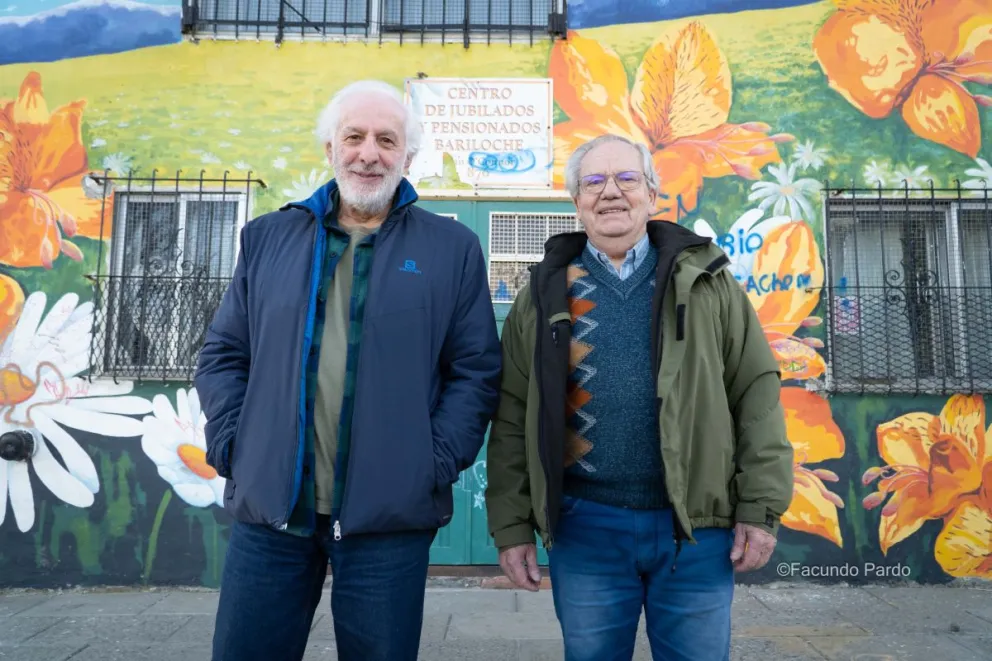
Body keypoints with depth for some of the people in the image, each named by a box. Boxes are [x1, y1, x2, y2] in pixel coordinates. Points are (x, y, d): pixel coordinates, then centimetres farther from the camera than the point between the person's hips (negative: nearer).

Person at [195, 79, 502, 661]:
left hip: (390, 514, -2)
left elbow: (477, 371, 1)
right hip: (267, 506, 3)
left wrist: (438, 463, -8)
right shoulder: (268, 237, 10)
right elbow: (224, 354, 12)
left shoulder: (453, 248, 3)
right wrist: (231, 448, 0)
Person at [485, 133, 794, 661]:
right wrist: (511, 526, 0)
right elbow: (513, 417, 3)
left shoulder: (706, 282, 4)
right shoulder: (545, 294, 4)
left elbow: (756, 393, 3)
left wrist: (761, 508, -2)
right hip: (584, 529, 0)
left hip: (698, 526, 0)